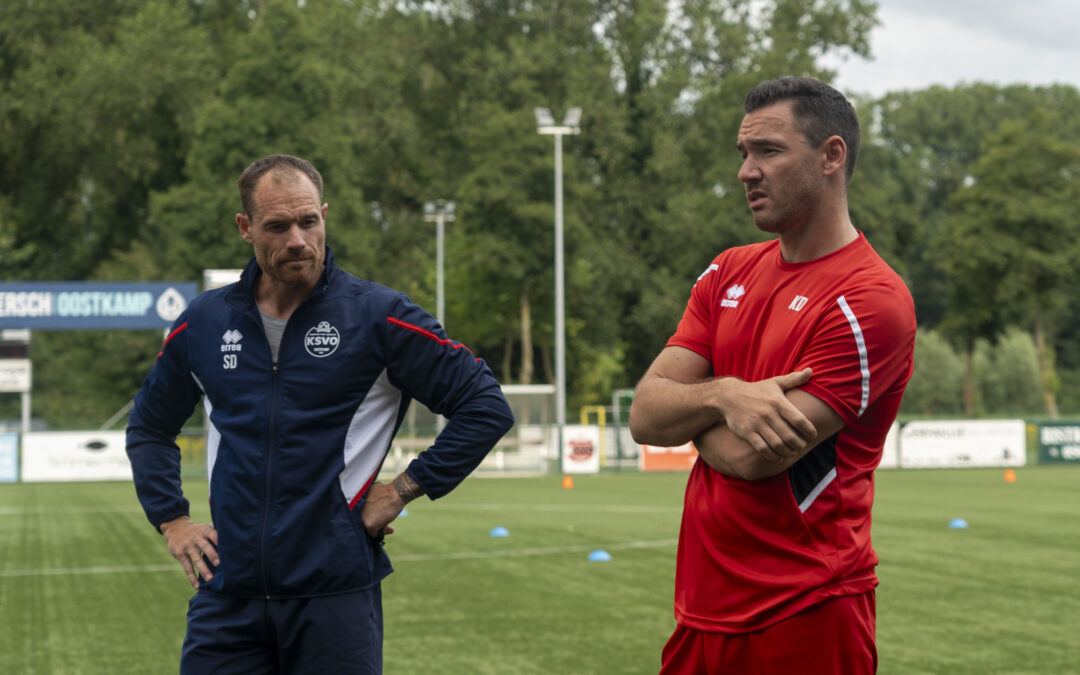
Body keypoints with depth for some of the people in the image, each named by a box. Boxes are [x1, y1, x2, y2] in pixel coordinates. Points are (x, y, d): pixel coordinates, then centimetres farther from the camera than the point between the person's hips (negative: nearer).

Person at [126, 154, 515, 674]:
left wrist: (403, 490, -5)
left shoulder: (377, 315, -4)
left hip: (336, 594, -3)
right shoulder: (204, 322, 8)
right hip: (227, 596, 3)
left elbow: (485, 407, -2)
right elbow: (149, 427, 25)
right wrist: (172, 522, 13)